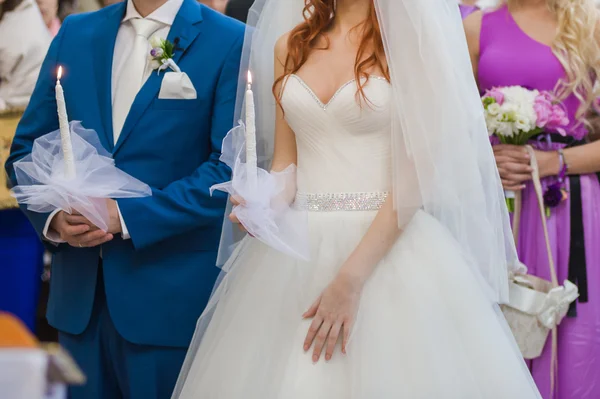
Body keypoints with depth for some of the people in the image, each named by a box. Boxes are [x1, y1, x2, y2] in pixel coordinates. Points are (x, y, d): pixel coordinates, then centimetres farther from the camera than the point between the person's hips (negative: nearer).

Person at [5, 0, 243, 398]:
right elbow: (27, 148, 11)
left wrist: (128, 216, -17)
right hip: (80, 289, 4)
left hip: (170, 294, -4)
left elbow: (232, 168, -12)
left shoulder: (231, 43, -5)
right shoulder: (76, 34, 10)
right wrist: (52, 215, -8)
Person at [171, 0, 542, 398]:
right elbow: (285, 161, 14)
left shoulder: (413, 42, -4)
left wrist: (350, 278, -18)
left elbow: (416, 172, -12)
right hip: (298, 252, 4)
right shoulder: (289, 46, 11)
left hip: (387, 245, -4)